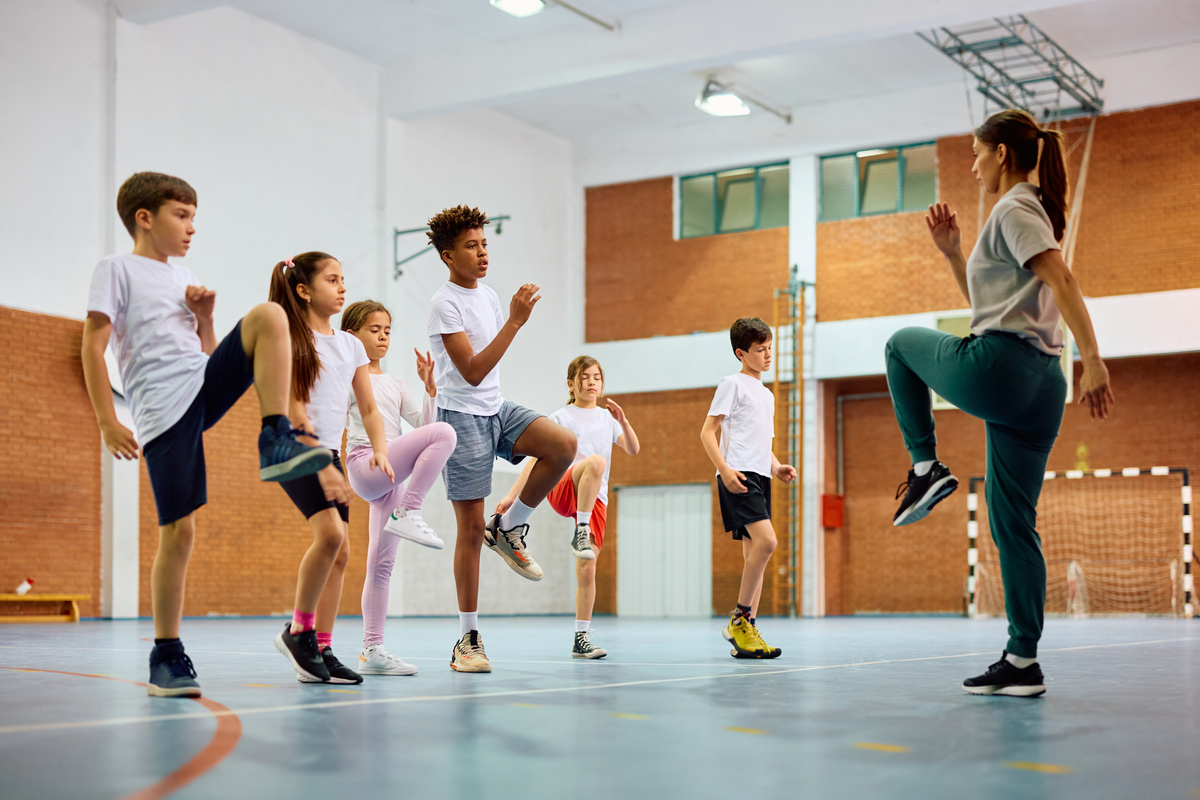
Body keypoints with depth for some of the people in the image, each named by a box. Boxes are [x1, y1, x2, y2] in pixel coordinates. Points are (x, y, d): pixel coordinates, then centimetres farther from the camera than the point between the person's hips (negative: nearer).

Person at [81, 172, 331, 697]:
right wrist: (107, 421, -12)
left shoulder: (185, 278, 23)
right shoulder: (116, 269, 4)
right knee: (178, 530, -8)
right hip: (163, 412, -5)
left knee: (269, 316, -17)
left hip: (207, 385, 5)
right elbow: (93, 346, -4)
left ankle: (275, 441, -22)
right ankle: (166, 656, 6)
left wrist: (204, 316, 5)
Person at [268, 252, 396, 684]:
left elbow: (369, 408, 12)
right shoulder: (290, 341, -7)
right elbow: (292, 413, -14)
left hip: (330, 453, 7)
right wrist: (322, 466, -20)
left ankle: (321, 649, 7)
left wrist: (380, 450, -6)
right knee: (331, 532, -23)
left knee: (340, 551, 1)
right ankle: (299, 630, -6)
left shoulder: (350, 345, 12)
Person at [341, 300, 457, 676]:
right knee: (444, 433, -25)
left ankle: (372, 651, 6)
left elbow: (422, 422, 17)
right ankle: (407, 514, -24)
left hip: (390, 476, 7)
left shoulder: (394, 384, 24)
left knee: (382, 565, 4)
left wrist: (429, 387, 5)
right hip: (366, 466, -7)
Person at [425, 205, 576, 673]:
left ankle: (508, 529, 0)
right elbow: (472, 372, -22)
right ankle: (467, 640, 5)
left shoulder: (488, 296, 11)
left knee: (564, 445, -20)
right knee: (471, 528, -5)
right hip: (462, 418, -7)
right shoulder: (445, 304, -13)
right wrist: (515, 322, -25)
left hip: (497, 410, 7)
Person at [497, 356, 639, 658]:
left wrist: (623, 421, -10)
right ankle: (580, 533, -35)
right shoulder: (561, 417, 7)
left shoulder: (607, 418, 20)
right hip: (562, 491, -4)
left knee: (587, 568, -4)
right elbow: (536, 458, 0)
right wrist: (512, 495, -9)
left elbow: (633, 449, 8)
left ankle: (581, 640, 4)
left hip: (596, 500, 4)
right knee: (596, 461, -37)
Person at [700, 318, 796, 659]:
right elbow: (707, 432, -6)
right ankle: (739, 619, -13)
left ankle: (745, 636, 7)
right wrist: (725, 470, -20)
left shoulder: (766, 394, 24)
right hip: (738, 476, -9)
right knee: (766, 541, -23)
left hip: (760, 477, 9)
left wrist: (777, 467, 10)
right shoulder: (733, 384, -1)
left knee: (755, 553, 5)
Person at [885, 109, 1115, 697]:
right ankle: (1022, 663, 5)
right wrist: (951, 252, 21)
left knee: (902, 343, 21)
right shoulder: (1034, 211, 25)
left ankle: (925, 466, 9)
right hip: (1040, 385, 9)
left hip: (995, 367, -9)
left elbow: (1063, 282, -18)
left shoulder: (1014, 210, -4)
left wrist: (1092, 359, -26)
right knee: (1013, 525, 7)